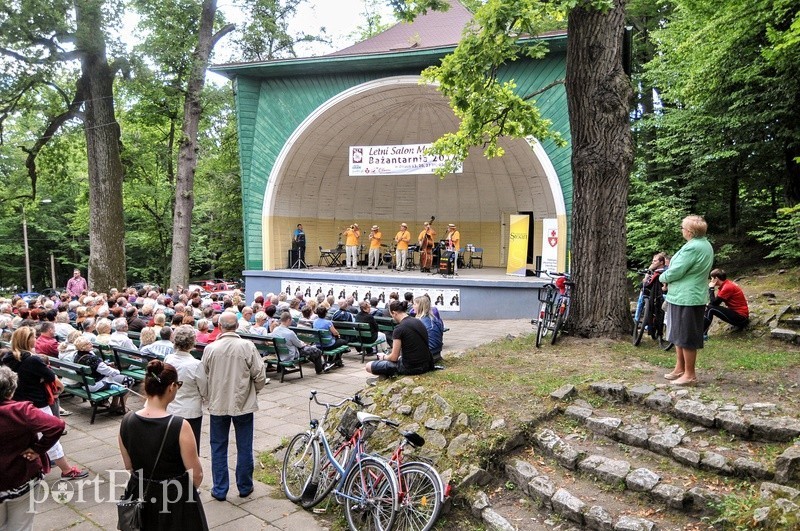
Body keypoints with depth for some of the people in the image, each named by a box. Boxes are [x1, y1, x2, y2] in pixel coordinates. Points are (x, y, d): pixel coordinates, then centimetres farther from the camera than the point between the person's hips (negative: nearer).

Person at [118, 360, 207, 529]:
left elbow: (129, 467, 4)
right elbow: (196, 475, -16)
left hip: (139, 496, 5)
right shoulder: (179, 426, -25)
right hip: (175, 501, -4)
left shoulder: (127, 421, -11)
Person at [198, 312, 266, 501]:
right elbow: (260, 376, -10)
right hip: (244, 404, -1)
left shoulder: (210, 348, -9)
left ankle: (219, 490, 21)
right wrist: (253, 391, 11)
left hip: (218, 405, 1)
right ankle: (245, 487, 23)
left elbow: (203, 380, 0)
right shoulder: (247, 346, -13)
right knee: (244, 448, 12)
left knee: (218, 448, 14)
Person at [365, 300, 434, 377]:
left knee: (369, 366, -2)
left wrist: (384, 357, 10)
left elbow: (394, 357, -11)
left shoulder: (399, 328, -15)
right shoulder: (419, 322, 9)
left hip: (410, 368, -8)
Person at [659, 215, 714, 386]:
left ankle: (689, 374, 9)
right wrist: (669, 279, 5)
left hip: (686, 298, -10)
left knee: (686, 337, -1)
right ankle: (680, 368, 29)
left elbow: (675, 272, -21)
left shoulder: (692, 248, -21)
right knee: (679, 334, 19)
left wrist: (663, 277, 0)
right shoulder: (706, 245, 12)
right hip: (689, 296, 10)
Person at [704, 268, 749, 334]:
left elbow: (714, 302, -18)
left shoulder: (727, 287, -20)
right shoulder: (726, 284, 9)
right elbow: (716, 302, 9)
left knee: (711, 309, -20)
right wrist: (707, 305, -9)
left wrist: (711, 288, -9)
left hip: (741, 317, -10)